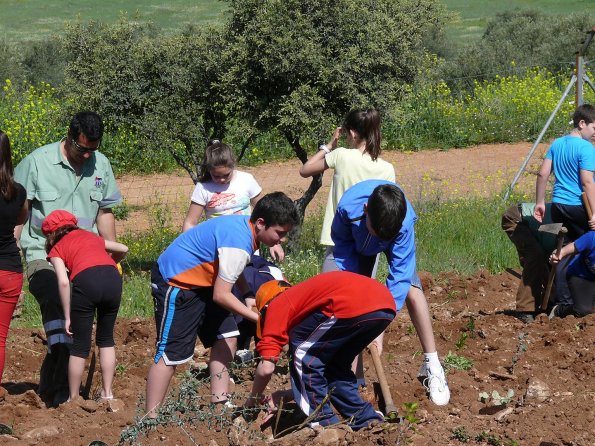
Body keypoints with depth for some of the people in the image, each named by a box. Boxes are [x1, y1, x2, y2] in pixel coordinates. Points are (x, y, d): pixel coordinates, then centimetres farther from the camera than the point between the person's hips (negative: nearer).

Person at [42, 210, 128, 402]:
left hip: (86, 280, -4)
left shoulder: (57, 249, 19)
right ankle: (107, 393, 23)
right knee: (106, 339, 23)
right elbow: (123, 249, 38)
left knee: (80, 345, 9)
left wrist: (67, 317, 6)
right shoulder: (90, 237, 33)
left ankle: (73, 399, 16)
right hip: (113, 277, 4)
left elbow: (63, 281, 2)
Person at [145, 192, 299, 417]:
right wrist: (258, 318, -22)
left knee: (226, 337, 9)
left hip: (201, 280, 10)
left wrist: (250, 297, 4)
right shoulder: (238, 244, -29)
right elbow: (221, 295, -27)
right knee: (170, 354, -9)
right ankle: (151, 419, -5)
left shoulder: (245, 225, 0)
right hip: (176, 283, -10)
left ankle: (219, 404, 15)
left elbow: (233, 271, 17)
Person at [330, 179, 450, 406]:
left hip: (395, 239, -1)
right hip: (357, 244, 1)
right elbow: (342, 245, -19)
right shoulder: (347, 208, -41)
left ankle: (432, 367, -10)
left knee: (411, 289, -20)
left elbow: (400, 274, -39)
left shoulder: (405, 222, -43)